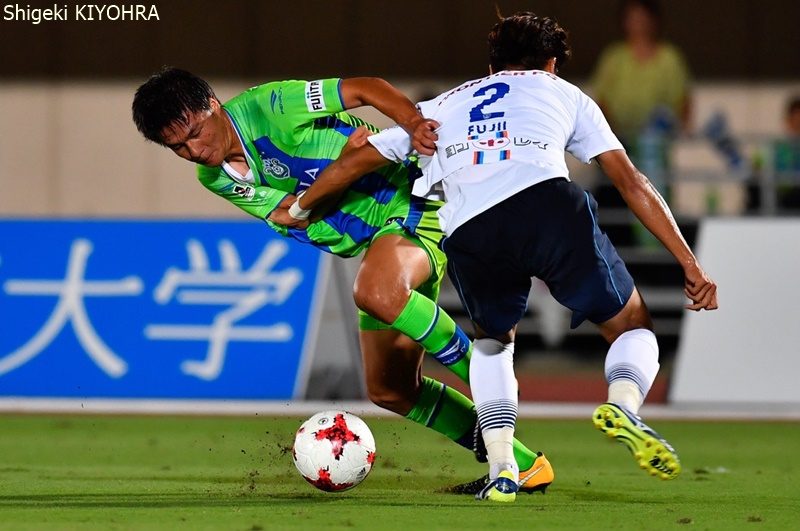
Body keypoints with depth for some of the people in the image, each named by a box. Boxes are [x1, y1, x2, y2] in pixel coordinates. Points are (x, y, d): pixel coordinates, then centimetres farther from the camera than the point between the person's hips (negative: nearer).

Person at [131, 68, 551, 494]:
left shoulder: (267, 107, -18)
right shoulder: (215, 178, 2)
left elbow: (362, 89, -17)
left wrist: (415, 123, -33)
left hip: (413, 199, -8)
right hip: (380, 235, 8)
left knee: (375, 291, -39)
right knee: (388, 388, 4)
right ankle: (519, 464, 13)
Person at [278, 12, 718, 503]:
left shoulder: (442, 106, 36)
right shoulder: (563, 92, 31)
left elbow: (353, 163, 42)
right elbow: (632, 183, 25)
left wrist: (298, 208, 60)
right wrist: (690, 263, 25)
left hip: (469, 237, 2)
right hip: (549, 204, -2)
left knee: (493, 340, 31)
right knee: (634, 329, 17)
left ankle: (501, 467, 10)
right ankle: (623, 405, -17)